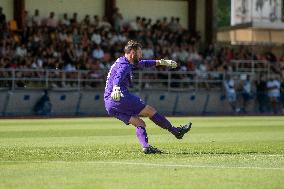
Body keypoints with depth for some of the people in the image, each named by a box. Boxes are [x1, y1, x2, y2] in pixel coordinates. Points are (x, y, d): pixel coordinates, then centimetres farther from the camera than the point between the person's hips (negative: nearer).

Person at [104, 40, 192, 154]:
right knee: (150, 110, 1)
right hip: (121, 98, -10)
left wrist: (161, 62, 40)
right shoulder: (124, 65, -8)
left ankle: (145, 146, -15)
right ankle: (176, 131, 8)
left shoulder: (124, 62, 24)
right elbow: (118, 77, -30)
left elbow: (143, 63, 37)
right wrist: (116, 88, -51)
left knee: (140, 123, 6)